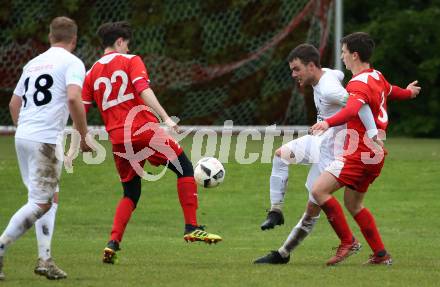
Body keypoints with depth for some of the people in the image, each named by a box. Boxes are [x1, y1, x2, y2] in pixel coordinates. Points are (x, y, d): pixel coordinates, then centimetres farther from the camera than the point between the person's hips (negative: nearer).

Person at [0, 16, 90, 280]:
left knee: (52, 197, 17)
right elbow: (73, 99, -18)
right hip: (47, 140, -8)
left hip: (22, 138, 8)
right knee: (40, 204, -6)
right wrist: (85, 136, -11)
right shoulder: (72, 63, -3)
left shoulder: (33, 63, 19)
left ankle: (44, 258, 12)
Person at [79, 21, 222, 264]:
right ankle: (192, 228, -2)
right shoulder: (130, 61, 2)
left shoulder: (92, 73, 15)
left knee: (131, 194, 18)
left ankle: (113, 242, 1)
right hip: (144, 130, -5)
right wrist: (166, 118, -21)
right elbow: (144, 91, -14)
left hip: (118, 139, 5)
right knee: (185, 168, 8)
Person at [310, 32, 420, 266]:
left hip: (359, 154, -10)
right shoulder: (377, 77, 13)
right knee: (353, 204, 19)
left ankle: (347, 241, -10)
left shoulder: (359, 84, -18)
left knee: (319, 190, -16)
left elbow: (352, 110, -39)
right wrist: (408, 92, 61)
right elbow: (390, 91, 37)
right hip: (374, 153, 10)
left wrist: (328, 123, -57)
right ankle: (381, 254, 21)